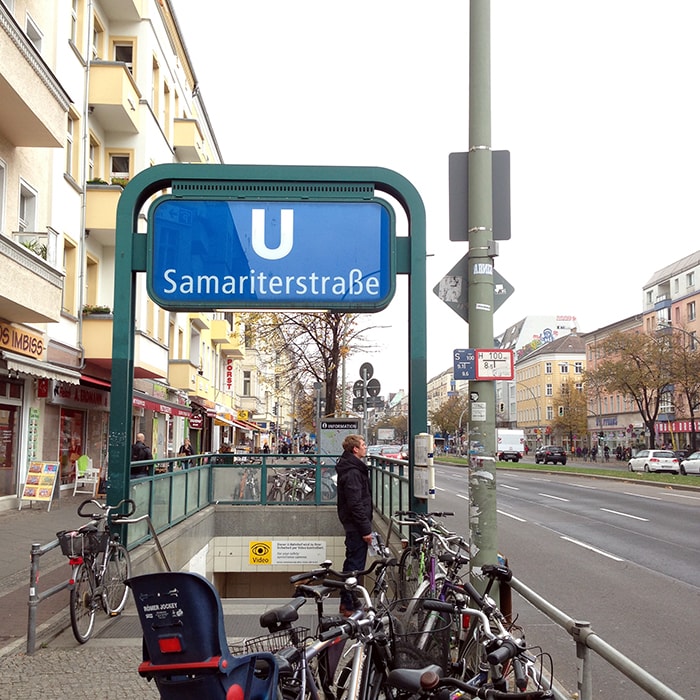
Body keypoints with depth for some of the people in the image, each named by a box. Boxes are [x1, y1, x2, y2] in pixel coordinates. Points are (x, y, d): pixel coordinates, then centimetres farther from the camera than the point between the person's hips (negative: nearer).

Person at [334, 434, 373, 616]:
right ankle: (350, 606, 3)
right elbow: (356, 504, -24)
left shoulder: (352, 468, 13)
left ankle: (346, 602, 27)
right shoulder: (353, 472, -21)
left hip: (351, 524, 11)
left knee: (352, 562, 17)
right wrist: (366, 529, -21)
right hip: (356, 525, -11)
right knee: (356, 564, -4)